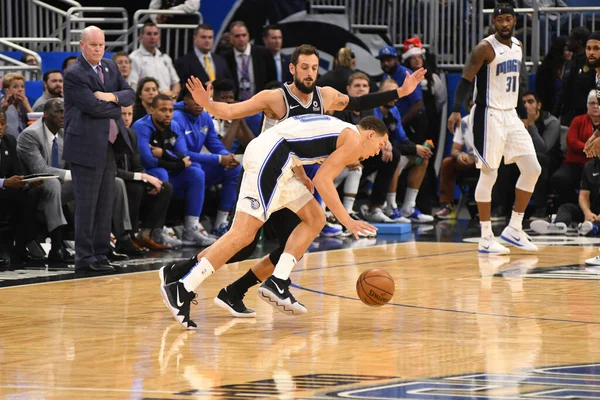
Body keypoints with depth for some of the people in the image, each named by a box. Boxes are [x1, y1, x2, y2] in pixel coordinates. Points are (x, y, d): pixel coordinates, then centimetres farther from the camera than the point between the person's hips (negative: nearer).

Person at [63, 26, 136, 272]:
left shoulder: (110, 67, 14)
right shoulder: (74, 75, -10)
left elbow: (130, 95, 8)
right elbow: (93, 107, -19)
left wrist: (113, 97, -11)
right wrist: (117, 107, -4)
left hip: (109, 146, 7)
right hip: (86, 147, -7)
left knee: (105, 204, 9)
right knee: (87, 204, -5)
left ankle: (100, 254, 14)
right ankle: (85, 257, -1)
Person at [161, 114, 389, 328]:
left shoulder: (340, 132, 27)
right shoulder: (354, 141, -1)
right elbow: (323, 180, -10)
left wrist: (301, 177, 24)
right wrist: (347, 221, -10)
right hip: (268, 156, -11)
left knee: (315, 219, 14)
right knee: (243, 234, -16)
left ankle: (277, 283, 4)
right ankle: (182, 290, -21)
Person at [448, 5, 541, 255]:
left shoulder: (517, 47, 11)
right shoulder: (485, 48, -12)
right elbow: (465, 80, -17)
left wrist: (523, 114, 23)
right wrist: (456, 110, -30)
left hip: (511, 116, 8)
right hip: (489, 116, -8)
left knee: (532, 169, 3)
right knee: (489, 175, -5)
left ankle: (514, 229, 11)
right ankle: (486, 239, 1)